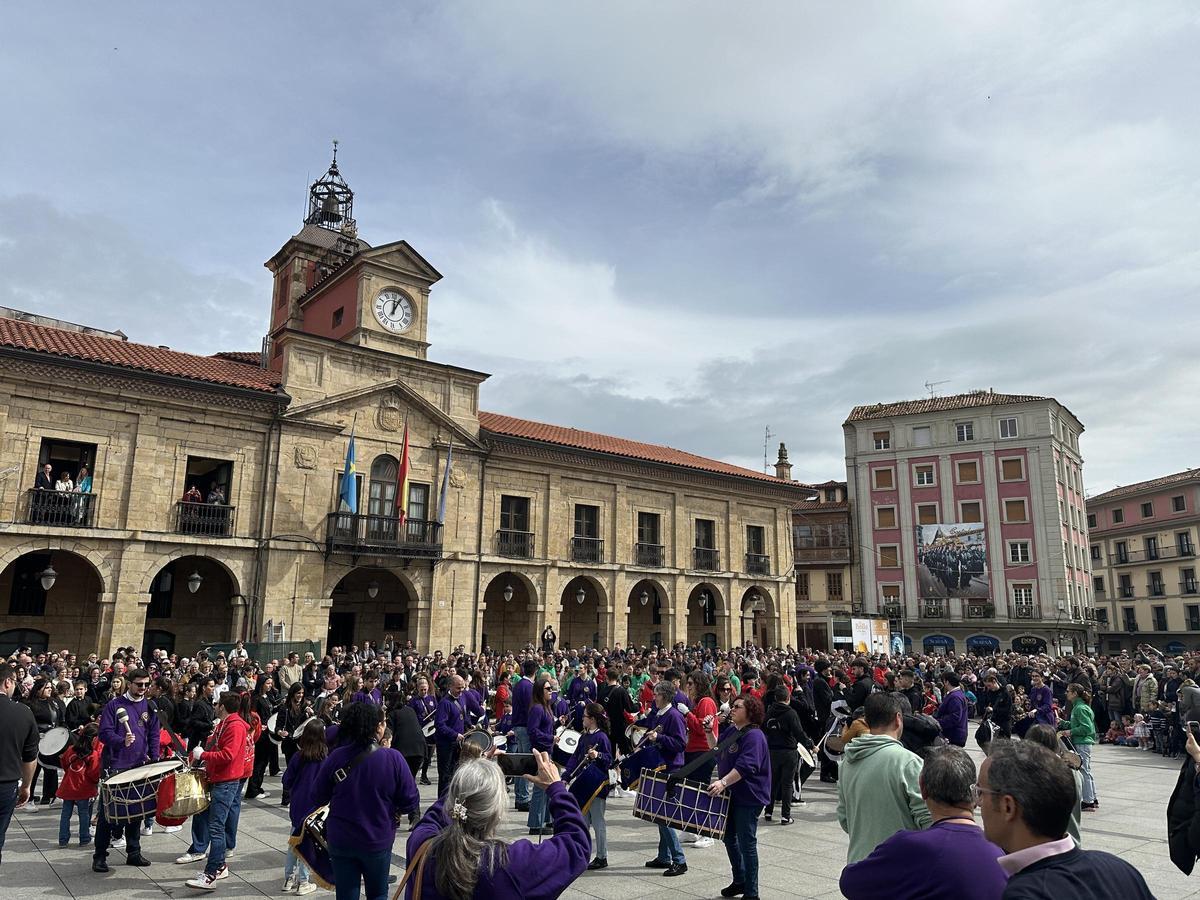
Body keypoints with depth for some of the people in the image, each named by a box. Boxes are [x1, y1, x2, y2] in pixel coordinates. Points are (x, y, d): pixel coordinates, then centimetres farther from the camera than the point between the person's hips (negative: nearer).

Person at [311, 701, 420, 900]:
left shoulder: (336, 757, -14)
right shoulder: (393, 758, -18)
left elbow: (318, 797, -5)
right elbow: (411, 801, -14)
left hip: (340, 841, 2)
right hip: (378, 840, -1)